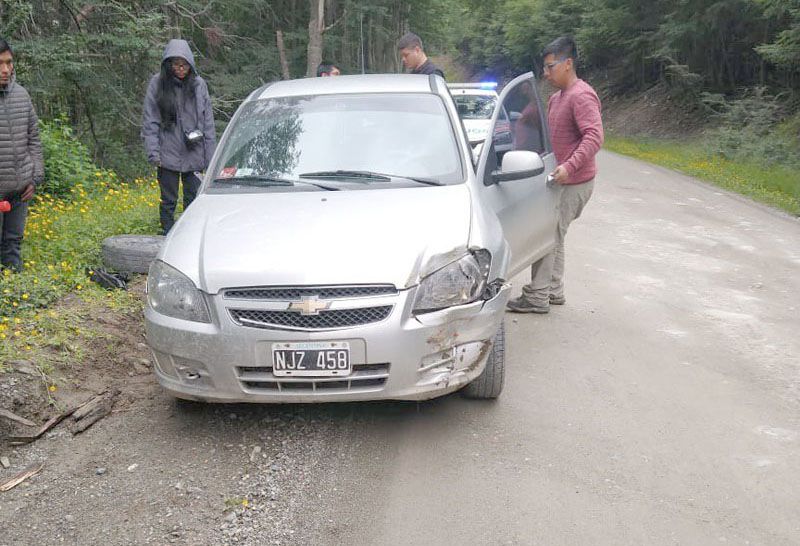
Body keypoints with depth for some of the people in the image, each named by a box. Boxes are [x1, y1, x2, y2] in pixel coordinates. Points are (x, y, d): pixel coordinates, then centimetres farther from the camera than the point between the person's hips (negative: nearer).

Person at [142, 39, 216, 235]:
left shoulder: (198, 84, 4)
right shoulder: (157, 83, 0)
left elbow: (208, 121, 7)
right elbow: (149, 121, 0)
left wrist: (211, 154, 2)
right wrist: (153, 152, -9)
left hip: (194, 155, 1)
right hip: (168, 155, -1)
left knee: (194, 201, 4)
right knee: (168, 202, 6)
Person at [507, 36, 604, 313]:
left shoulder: (581, 96, -17)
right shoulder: (556, 97, 15)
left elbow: (594, 137, -27)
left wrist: (569, 167, -36)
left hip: (573, 182, -10)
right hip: (560, 180, 10)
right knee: (552, 235, 15)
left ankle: (537, 297, -2)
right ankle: (554, 290, 26)